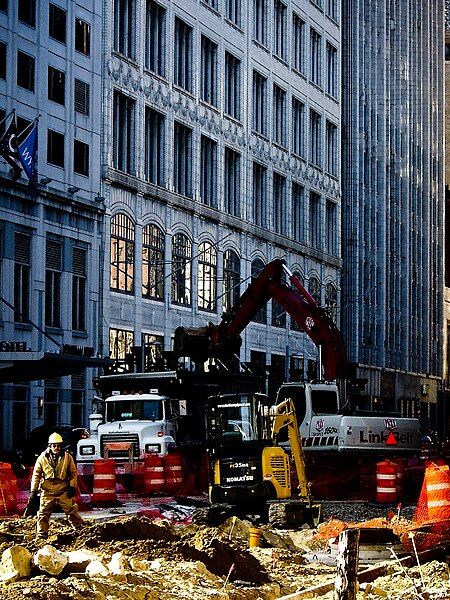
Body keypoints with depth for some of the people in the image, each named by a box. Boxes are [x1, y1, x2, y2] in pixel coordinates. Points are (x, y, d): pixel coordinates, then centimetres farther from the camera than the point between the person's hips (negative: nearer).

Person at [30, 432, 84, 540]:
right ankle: (41, 536, 7)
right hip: (48, 492, 0)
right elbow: (36, 474, 2)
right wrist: (33, 490, 0)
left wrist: (72, 486, -2)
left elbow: (73, 473, 6)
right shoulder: (42, 458, -2)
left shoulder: (67, 457, -1)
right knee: (43, 514, 0)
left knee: (71, 511, 9)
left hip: (63, 491, 0)